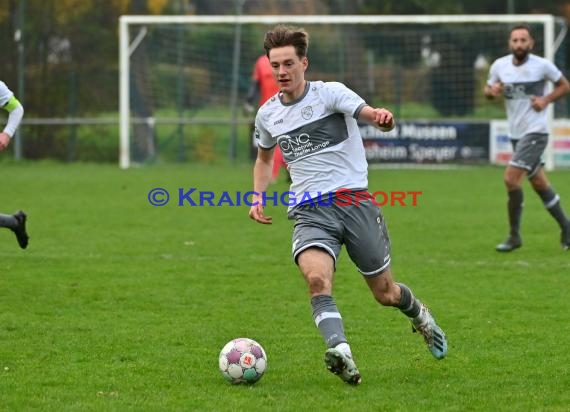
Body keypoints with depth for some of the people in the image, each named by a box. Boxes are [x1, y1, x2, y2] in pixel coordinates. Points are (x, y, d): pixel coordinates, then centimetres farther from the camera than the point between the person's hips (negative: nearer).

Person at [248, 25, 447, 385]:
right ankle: (341, 353, -47)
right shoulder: (267, 115, 11)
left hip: (354, 202, -2)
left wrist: (383, 118, -45)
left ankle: (419, 314, 43)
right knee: (317, 278, -30)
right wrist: (258, 196, 13)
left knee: (386, 294, 8)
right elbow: (264, 157, 31)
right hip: (310, 213, 2)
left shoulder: (329, 93, -3)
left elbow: (368, 113, -20)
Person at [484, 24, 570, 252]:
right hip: (516, 133, 6)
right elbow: (488, 90, 13)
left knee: (511, 178, -16)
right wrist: (491, 91, -10)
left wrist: (546, 100, -13)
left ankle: (514, 236, -6)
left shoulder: (542, 65, -10)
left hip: (535, 132, -6)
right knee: (539, 184, 14)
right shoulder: (499, 65, 1)